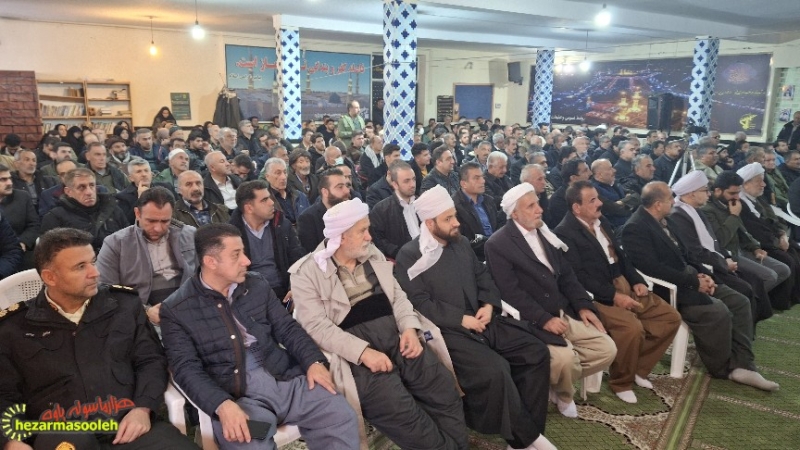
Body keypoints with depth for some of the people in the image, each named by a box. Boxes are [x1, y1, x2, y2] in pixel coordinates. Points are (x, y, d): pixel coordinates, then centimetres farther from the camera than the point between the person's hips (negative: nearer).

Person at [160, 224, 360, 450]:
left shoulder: (257, 284, 12)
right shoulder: (176, 309, -1)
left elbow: (287, 328, 11)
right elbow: (186, 368, -8)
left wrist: (314, 362, -7)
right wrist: (223, 405, -24)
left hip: (286, 378, 4)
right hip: (235, 395, -3)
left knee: (341, 416, -15)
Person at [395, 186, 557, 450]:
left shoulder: (461, 243, 14)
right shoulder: (410, 256, -8)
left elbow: (483, 276, 18)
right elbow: (419, 303, -14)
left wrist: (489, 305, -2)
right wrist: (462, 319, -17)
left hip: (480, 320, 7)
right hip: (447, 330, -7)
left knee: (535, 351, -6)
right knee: (494, 370, -29)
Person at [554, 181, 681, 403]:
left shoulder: (602, 221, 13)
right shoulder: (565, 232, -14)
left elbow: (620, 256, 18)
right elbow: (578, 276, -20)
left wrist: (637, 281, 2)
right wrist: (613, 296, -22)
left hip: (624, 285, 9)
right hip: (596, 296, -9)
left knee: (671, 317, 1)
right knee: (632, 327, -30)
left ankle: (638, 367, 17)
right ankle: (621, 381, -3)